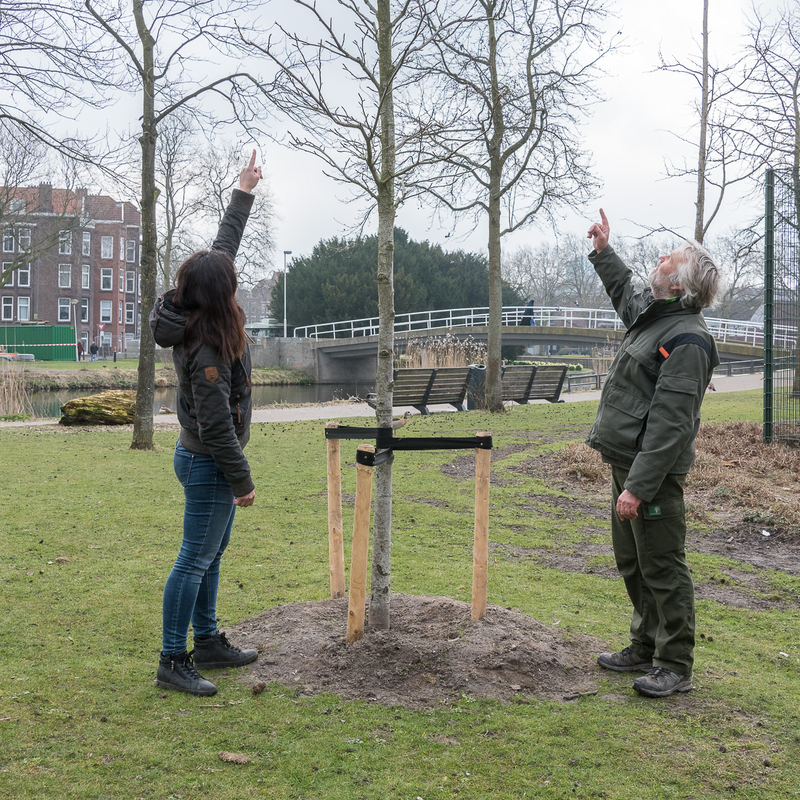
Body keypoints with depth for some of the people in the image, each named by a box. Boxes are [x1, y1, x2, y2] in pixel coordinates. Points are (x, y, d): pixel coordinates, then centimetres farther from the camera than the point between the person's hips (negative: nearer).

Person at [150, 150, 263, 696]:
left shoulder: (199, 317, 0)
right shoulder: (207, 348, -27)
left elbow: (224, 246, 14)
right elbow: (216, 425, -25)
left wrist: (244, 194, 21)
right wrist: (243, 481, -17)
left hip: (206, 460, 10)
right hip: (209, 465, -10)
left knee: (211, 556, 18)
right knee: (195, 560, -2)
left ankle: (208, 643, 30)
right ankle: (173, 662, 7)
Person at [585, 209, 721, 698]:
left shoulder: (688, 340, -20)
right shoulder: (651, 313, 11)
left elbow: (669, 424, -26)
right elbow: (624, 291, 38)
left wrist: (638, 487, -28)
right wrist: (603, 251, 41)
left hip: (655, 473, -10)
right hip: (627, 464, 10)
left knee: (662, 568, -1)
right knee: (632, 564, 19)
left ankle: (676, 667, 11)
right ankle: (646, 647, 34)